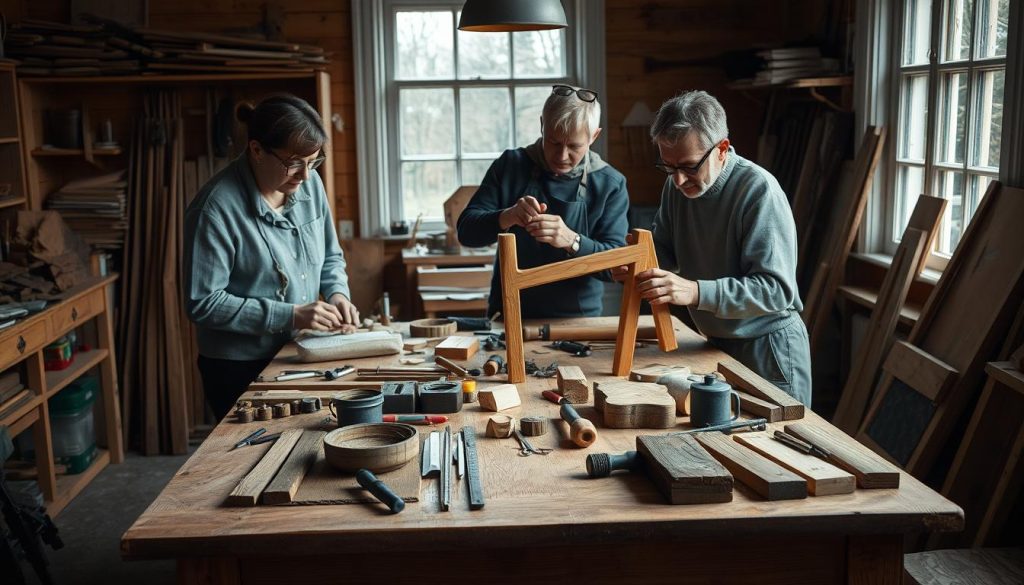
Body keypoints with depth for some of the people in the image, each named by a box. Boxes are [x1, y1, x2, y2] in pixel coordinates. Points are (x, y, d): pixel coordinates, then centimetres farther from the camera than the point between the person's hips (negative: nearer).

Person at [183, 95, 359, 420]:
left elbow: (330, 256, 12)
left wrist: (337, 292, -9)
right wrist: (290, 316, -24)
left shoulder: (309, 184, -3)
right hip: (239, 369, -5)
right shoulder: (217, 207, -21)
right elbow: (203, 303, -20)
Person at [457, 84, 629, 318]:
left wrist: (572, 241, -24)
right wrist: (506, 218, -20)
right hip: (508, 316, -1)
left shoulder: (610, 184, -1)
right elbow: (466, 231, 0)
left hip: (577, 320, 1)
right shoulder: (510, 165, 2)